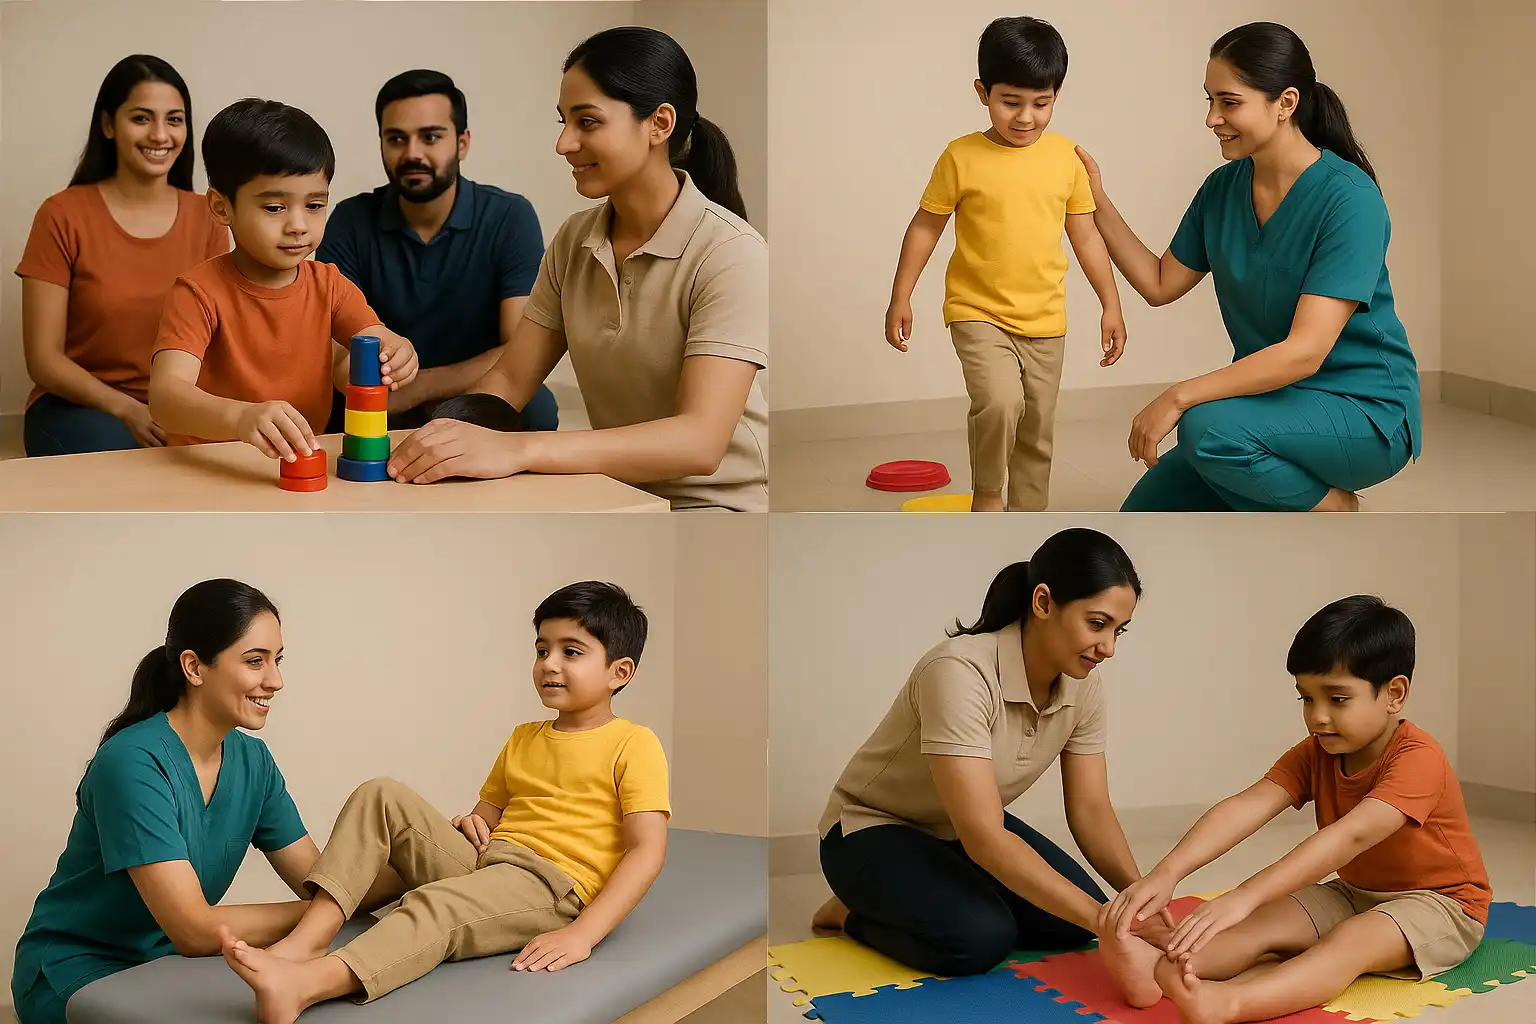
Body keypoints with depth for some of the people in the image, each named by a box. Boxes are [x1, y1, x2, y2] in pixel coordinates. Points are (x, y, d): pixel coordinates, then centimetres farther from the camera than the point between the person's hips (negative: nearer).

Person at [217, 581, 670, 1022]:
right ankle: (308, 939, -25)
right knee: (381, 796, -8)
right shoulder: (523, 740, 24)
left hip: (548, 887, -8)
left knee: (433, 905, -36)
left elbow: (647, 851, -10)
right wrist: (472, 823, 3)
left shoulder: (633, 745, 0)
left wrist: (582, 933, -23)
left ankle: (304, 984, -60)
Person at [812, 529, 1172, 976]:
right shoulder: (959, 672, -35)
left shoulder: (1082, 684, -12)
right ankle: (856, 913, -2)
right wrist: (1104, 918, -43)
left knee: (1073, 921, -14)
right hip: (874, 831, -7)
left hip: (962, 831, 7)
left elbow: (1090, 811, -6)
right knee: (981, 938, -31)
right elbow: (985, 839, -40)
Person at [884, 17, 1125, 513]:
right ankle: (986, 494, -1)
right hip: (978, 313, -3)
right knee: (999, 402, -25)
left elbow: (1085, 235, 8)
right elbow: (925, 227, 1)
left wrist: (1111, 304, 7)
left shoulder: (1066, 157, -1)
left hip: (1045, 320, 4)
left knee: (1037, 434, 11)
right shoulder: (962, 157, -8)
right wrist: (900, 298, 0)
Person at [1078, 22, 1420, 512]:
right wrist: (1098, 203, 2)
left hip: (1364, 413, -8)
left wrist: (1180, 396, -29)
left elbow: (1305, 351, -28)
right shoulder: (1224, 188, 2)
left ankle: (1337, 510, -8)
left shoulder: (1349, 200, -21)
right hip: (1273, 403, 8)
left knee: (1208, 428, -34)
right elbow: (1160, 284, 13)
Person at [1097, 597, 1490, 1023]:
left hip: (1440, 903, -7)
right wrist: (1168, 872, -39)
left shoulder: (1418, 759, -26)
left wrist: (1246, 896, -52)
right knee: (1268, 922, -18)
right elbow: (1245, 808, -20)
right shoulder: (1315, 753, -4)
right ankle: (1158, 969, -44)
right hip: (1352, 893, 8)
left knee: (1353, 940, -35)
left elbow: (1351, 836, -41)